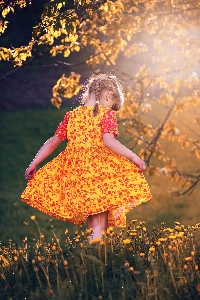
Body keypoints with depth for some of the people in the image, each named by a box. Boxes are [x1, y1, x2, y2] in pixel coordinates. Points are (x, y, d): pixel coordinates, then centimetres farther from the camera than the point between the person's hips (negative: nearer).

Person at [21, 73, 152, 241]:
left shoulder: (71, 116, 12)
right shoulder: (106, 114, -2)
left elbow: (53, 142, 13)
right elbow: (108, 141, -17)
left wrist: (34, 164, 18)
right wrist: (134, 157, -14)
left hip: (74, 169, 5)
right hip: (100, 168, -5)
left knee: (91, 212, 18)